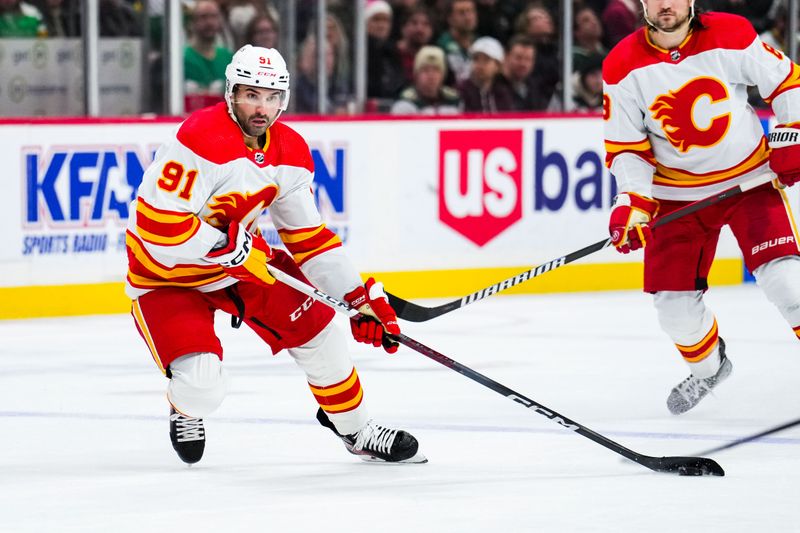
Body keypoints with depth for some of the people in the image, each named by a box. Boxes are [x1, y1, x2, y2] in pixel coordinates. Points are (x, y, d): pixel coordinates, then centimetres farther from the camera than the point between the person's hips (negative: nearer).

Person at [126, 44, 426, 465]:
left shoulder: (290, 153, -5)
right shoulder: (202, 140, -31)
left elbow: (308, 236, 3)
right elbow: (156, 224, -33)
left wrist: (360, 297, -2)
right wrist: (228, 248, -29)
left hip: (240, 254, 7)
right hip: (166, 274, -7)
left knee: (314, 324, 0)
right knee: (202, 384, -21)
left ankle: (356, 429, 22)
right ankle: (186, 410, 19)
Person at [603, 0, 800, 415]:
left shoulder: (730, 36, -14)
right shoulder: (623, 67, -10)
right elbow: (626, 147, -4)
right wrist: (632, 203, -17)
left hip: (751, 177, -2)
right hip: (678, 192, 2)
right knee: (672, 298, 1)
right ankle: (708, 366, 31)